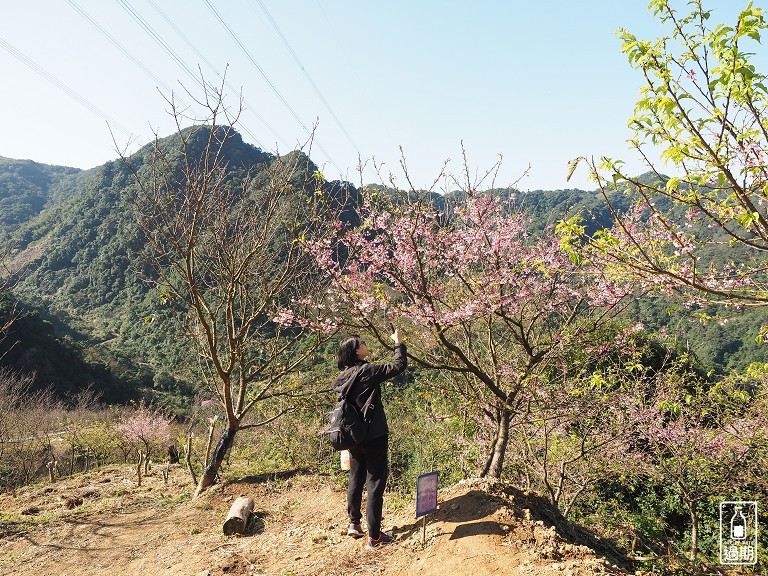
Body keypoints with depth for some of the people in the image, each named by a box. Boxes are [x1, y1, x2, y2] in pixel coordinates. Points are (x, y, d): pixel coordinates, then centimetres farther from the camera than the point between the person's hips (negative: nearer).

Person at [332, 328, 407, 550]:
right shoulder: (367, 371, -17)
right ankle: (374, 536, 7)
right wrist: (399, 343, -1)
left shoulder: (342, 377, 4)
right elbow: (399, 365, -16)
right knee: (376, 483, 1)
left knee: (356, 479, 21)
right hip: (374, 436, -7)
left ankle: (354, 524, 33)